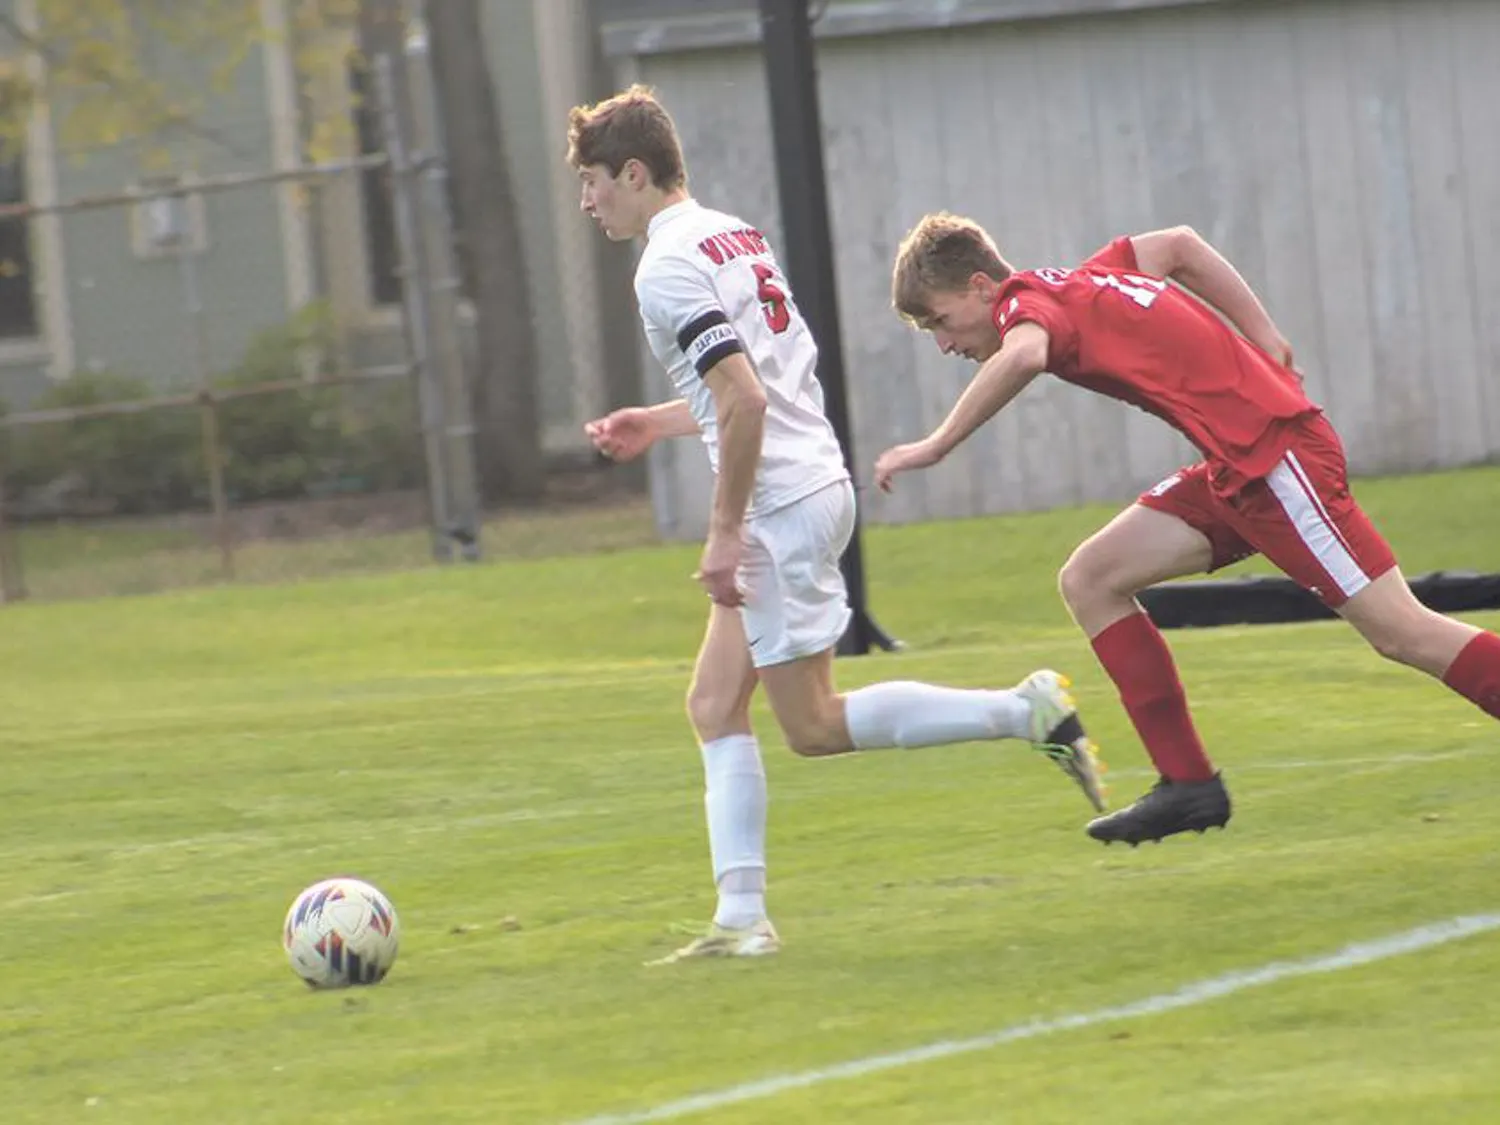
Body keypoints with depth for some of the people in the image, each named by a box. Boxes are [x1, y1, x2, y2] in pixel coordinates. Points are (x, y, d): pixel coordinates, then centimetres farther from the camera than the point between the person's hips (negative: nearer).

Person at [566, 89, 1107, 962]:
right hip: (816, 484, 10)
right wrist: (659, 423, 25)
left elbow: (744, 400, -23)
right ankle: (742, 918, 4)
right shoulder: (735, 235, 15)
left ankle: (1025, 712, -5)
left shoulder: (668, 269, -15)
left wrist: (727, 532, -18)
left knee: (815, 726, -2)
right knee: (716, 707, 9)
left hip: (781, 505, -10)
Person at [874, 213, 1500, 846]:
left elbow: (1023, 355, -33)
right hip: (1238, 469, 10)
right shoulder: (1075, 287, 17)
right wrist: (1264, 346, 24)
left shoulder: (1025, 299, -9)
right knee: (1089, 583, 6)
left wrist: (936, 446, -26)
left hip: (1275, 450, -10)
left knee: (1400, 631, -8)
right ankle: (1187, 785, 4)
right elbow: (1180, 246, 30)